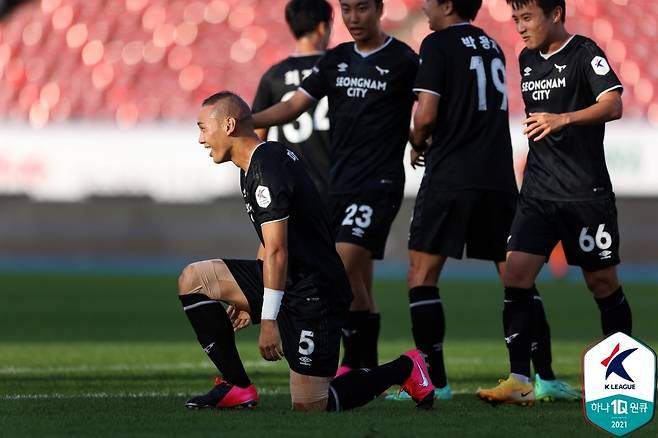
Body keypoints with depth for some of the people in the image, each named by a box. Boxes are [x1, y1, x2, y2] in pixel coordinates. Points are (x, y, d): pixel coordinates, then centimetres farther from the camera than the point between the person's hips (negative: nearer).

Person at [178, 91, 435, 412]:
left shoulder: (265, 171, -20)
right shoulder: (254, 165, 12)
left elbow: (277, 251, -24)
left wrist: (268, 319, -24)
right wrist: (249, 301, 25)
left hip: (313, 295, -10)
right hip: (289, 284, 10)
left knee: (309, 408, -8)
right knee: (192, 279, -1)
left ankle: (404, 369, 12)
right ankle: (236, 387, -1)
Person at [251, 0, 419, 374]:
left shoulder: (403, 61, -4)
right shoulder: (336, 61, 13)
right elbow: (295, 106, 10)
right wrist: (246, 122, -2)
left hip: (379, 185, -6)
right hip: (340, 184, 6)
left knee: (343, 267, -19)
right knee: (358, 287, 7)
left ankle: (355, 362, -12)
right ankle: (368, 369, 12)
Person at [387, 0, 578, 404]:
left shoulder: (438, 44, -5)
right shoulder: (492, 46, 16)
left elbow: (427, 114, -13)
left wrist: (417, 145, 7)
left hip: (451, 177, -6)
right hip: (499, 178, 6)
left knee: (422, 275, 1)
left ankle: (435, 381, -5)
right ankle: (545, 377, 4)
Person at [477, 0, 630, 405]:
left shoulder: (584, 53, -9)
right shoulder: (527, 60, 13)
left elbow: (613, 105, -23)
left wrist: (563, 119, -36)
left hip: (586, 191, -6)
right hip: (539, 191, 6)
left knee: (603, 281, 3)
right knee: (516, 275, -9)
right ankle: (519, 381, -10)